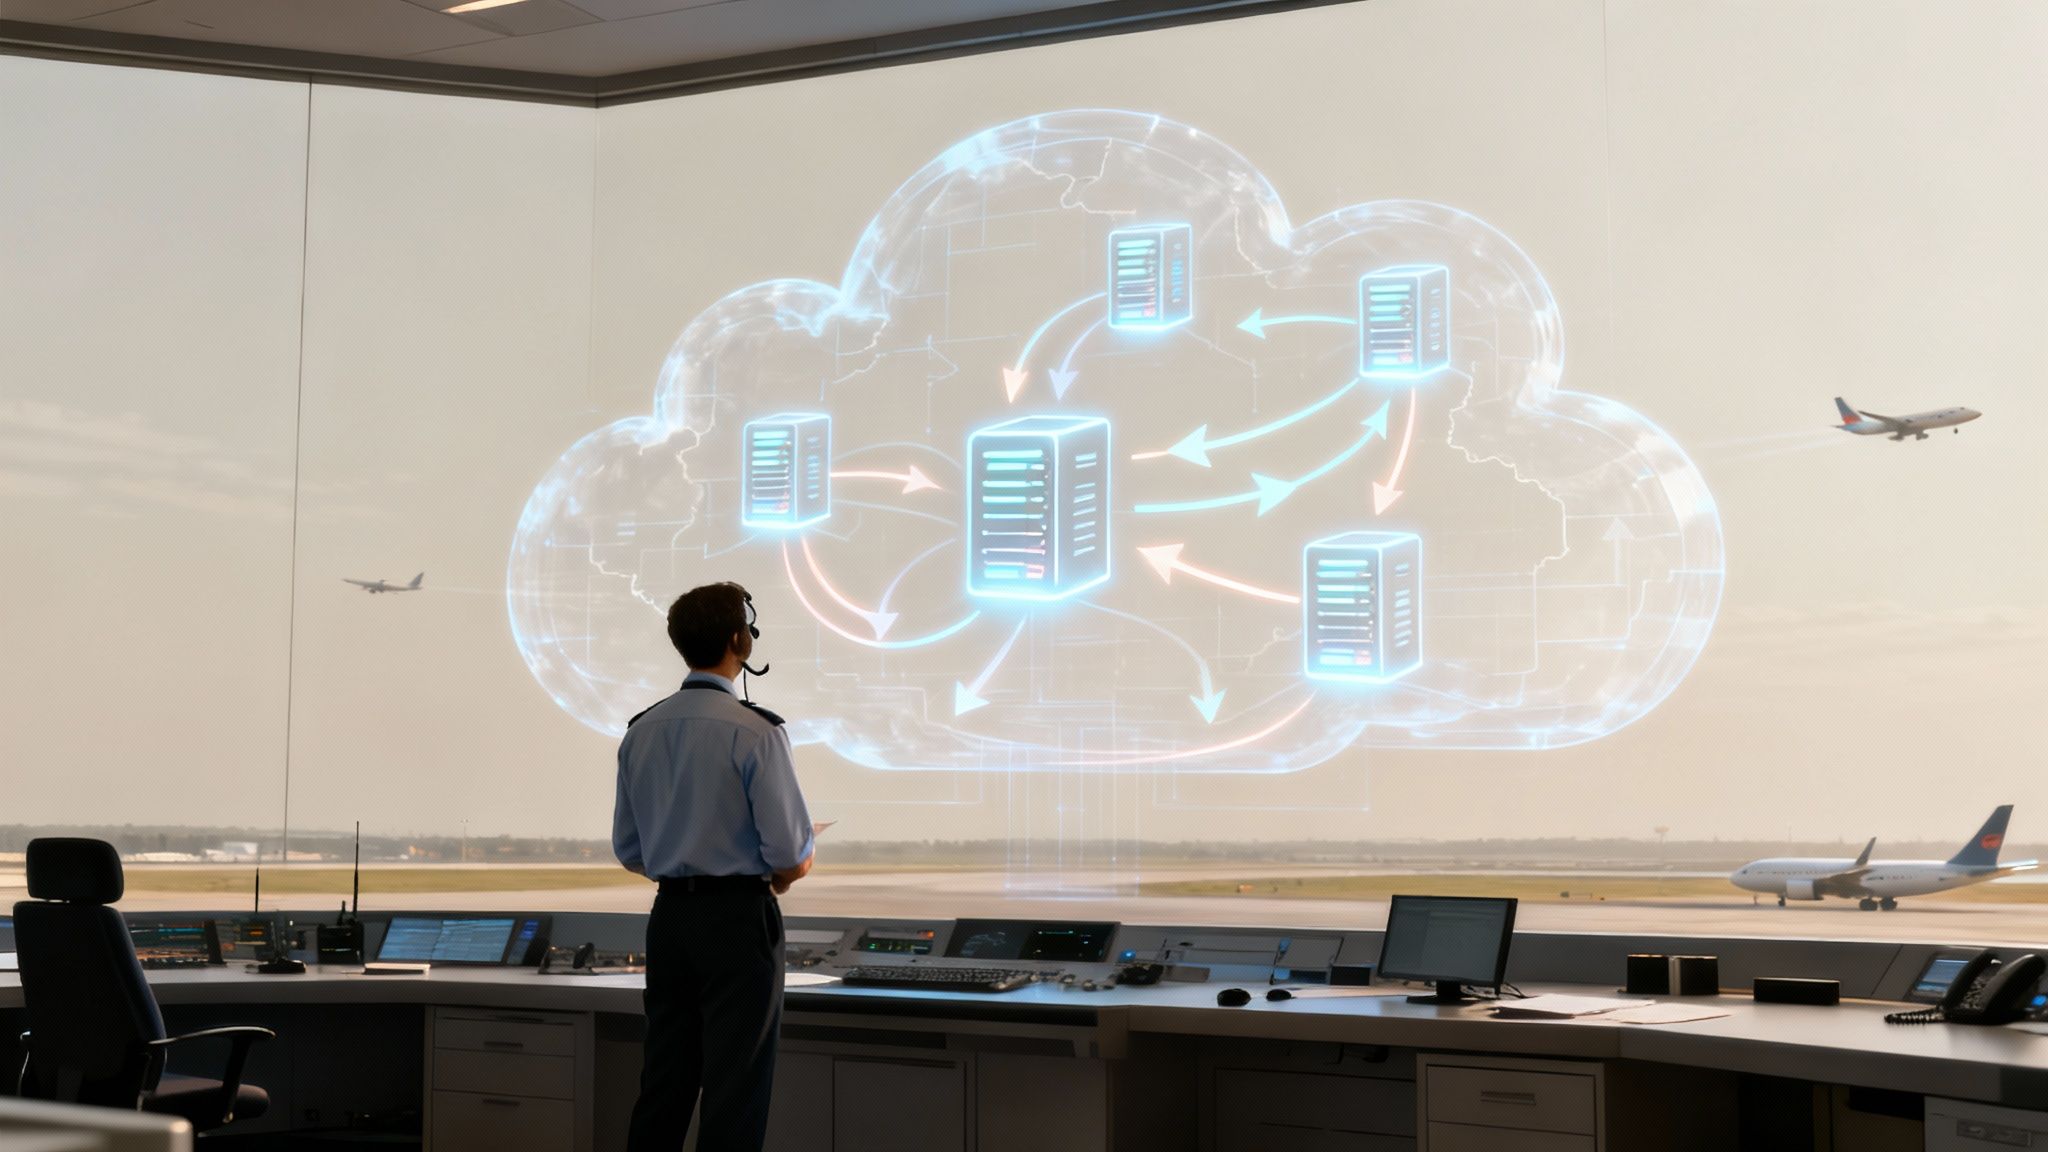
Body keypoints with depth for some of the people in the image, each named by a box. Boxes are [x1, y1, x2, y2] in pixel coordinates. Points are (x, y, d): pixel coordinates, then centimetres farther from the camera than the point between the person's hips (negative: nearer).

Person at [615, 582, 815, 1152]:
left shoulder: (641, 731, 5)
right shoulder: (755, 733, -14)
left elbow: (629, 851, 10)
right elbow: (791, 855, -15)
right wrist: (784, 873, 6)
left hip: (669, 914, 6)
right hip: (739, 918, -6)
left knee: (664, 1081, 12)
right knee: (735, 1085, 0)